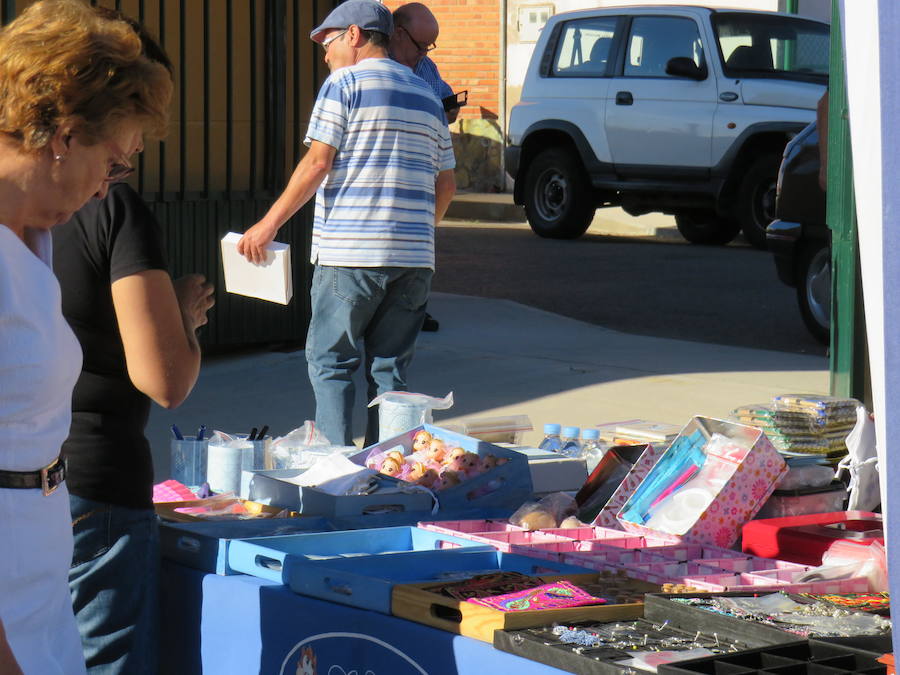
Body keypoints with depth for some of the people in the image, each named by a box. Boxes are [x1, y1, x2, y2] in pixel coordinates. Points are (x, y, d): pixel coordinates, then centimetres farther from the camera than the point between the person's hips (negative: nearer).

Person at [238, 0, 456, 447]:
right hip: (414, 258, 6)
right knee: (390, 369, 9)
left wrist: (270, 223, -5)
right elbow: (445, 185, 19)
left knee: (330, 363, 2)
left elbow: (317, 163, -10)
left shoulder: (345, 83, -2)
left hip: (351, 256, -6)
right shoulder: (427, 96, 18)